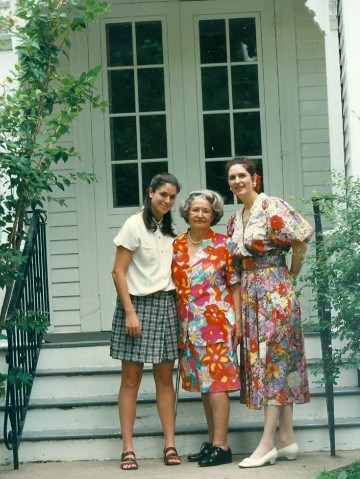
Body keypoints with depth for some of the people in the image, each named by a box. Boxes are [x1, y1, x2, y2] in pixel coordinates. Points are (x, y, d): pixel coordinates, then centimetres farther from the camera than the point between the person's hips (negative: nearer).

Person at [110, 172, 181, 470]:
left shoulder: (170, 230, 14)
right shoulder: (135, 225, -5)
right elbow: (118, 272, -8)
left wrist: (178, 306, 7)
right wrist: (130, 312, -14)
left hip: (166, 304, 5)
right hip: (137, 303, -5)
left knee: (165, 377, 4)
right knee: (131, 379, -3)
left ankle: (170, 445, 5)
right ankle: (128, 449, -2)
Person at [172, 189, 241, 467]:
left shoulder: (223, 245, -1)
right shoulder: (176, 246, 10)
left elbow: (235, 285, 0)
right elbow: (171, 285, 13)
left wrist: (238, 320, -6)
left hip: (217, 321, -5)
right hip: (189, 325, 5)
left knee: (216, 381, -8)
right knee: (203, 383, 10)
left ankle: (221, 447, -7)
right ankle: (213, 442, 17)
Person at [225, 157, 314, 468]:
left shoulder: (271, 206, -9)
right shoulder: (235, 220, 15)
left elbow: (301, 237, -15)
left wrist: (292, 273, -6)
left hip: (274, 291, -8)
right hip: (249, 294, 8)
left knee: (273, 360, -9)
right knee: (261, 361, 6)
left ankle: (268, 443, -9)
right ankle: (287, 440, 11)